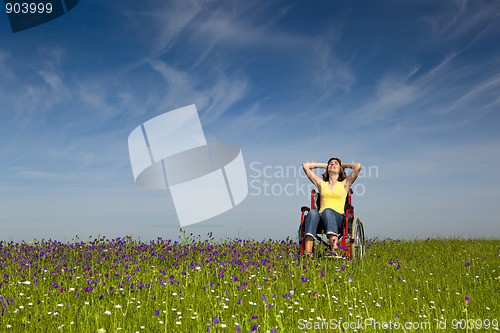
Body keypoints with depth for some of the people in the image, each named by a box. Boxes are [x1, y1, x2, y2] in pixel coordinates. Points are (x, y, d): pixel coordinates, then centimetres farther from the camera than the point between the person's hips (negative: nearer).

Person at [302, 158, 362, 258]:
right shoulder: (321, 183, 27)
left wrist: (343, 165, 25)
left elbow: (358, 166, 8)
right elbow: (305, 165, 27)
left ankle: (335, 252, -57)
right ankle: (308, 254, -50)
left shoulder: (344, 184, 20)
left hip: (339, 217, -2)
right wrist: (324, 165, 35)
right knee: (313, 212, -34)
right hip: (321, 218, 2)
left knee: (327, 211, -37)